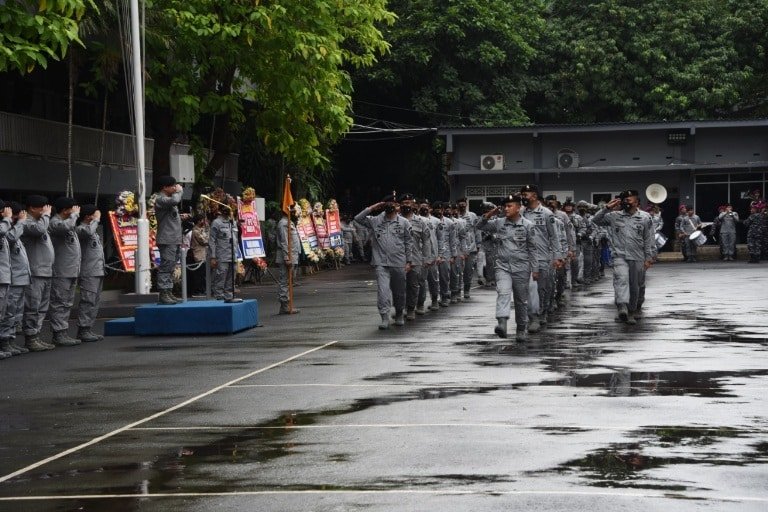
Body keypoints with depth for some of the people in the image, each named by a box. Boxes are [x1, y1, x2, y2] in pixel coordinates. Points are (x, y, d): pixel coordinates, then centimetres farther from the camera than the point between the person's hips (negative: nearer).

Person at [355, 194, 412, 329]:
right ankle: (385, 318, -12)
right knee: (383, 290, -12)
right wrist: (372, 208, -3)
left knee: (399, 291, 11)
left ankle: (399, 315, 29)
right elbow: (358, 218, -1)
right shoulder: (375, 221, 6)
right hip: (381, 263, 0)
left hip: (399, 263, 1)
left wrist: (409, 261, 1)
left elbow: (409, 243, 6)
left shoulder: (403, 223, 5)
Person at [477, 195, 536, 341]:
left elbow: (532, 249, 1)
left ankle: (521, 329, 22)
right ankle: (502, 324, -35)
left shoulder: (528, 225, -2)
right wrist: (489, 215, -8)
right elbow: (480, 226, 9)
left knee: (521, 300, 8)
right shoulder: (499, 223, 5)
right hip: (503, 266, 1)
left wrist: (535, 269, 0)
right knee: (503, 293, -20)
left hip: (521, 267, -1)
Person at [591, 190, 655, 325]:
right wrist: (607, 208, -3)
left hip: (638, 258, 1)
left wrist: (649, 258, -1)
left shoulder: (645, 217, 3)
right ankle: (623, 307, -40)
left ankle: (632, 312, 22)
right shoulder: (614, 216, 7)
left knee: (636, 287, 8)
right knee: (621, 278, -25)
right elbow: (596, 220, 8)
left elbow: (649, 240, 3)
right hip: (620, 256, -1)